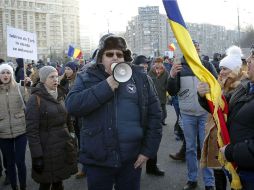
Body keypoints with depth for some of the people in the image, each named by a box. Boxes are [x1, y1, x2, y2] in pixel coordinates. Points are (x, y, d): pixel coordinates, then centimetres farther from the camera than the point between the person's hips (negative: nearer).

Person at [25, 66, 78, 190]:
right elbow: (31, 130, -15)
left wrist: (71, 135, 11)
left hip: (64, 146, 5)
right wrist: (37, 156, -19)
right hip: (47, 149, -5)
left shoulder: (60, 95, 9)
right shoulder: (35, 99, -11)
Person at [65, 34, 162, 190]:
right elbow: (72, 106, -15)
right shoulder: (87, 78, 2)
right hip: (97, 159, 0)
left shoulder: (140, 78, 2)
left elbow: (154, 115, 3)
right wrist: (106, 86, -19)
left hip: (132, 159, 1)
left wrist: (148, 150, -2)